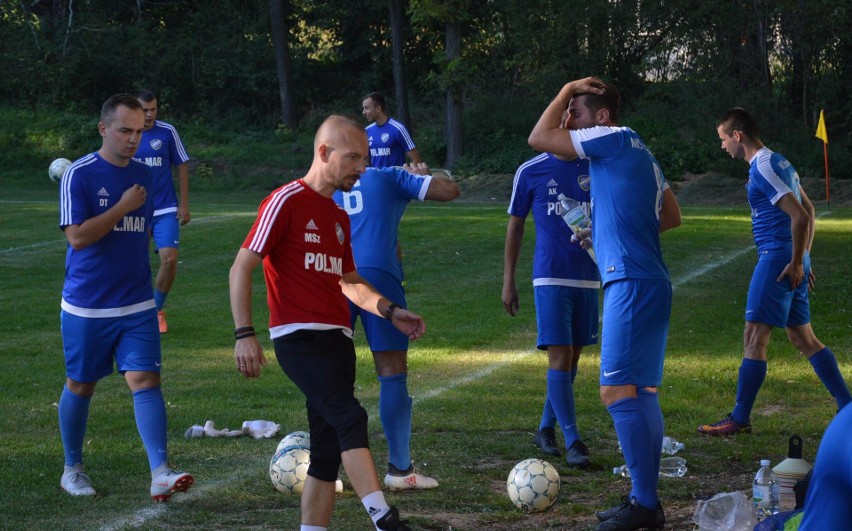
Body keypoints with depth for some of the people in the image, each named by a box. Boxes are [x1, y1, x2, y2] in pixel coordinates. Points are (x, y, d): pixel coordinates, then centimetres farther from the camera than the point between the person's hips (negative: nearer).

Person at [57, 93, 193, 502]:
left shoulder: (144, 175, 8)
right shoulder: (79, 174, -10)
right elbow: (76, 236, -19)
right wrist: (124, 207, -18)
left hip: (137, 306, 3)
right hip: (86, 307, -3)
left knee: (146, 380, -10)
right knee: (80, 386, 10)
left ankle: (161, 474, -17)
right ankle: (72, 469, 28)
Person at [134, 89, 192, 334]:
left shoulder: (167, 132, -2)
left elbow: (182, 167, 5)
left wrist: (184, 204, 1)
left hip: (166, 209, -1)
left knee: (169, 259, -11)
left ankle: (157, 310, 8)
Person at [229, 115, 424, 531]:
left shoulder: (339, 216, 19)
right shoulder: (286, 201, -6)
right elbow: (241, 268, -8)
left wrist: (391, 312, 16)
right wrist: (244, 334, -16)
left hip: (337, 339, 9)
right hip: (299, 337, -9)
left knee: (328, 450, 6)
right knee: (350, 418, -25)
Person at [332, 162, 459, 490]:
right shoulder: (390, 177, 15)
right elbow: (449, 191, 9)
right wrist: (422, 176, 26)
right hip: (378, 275, -3)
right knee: (392, 371, 2)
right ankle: (400, 469, 1)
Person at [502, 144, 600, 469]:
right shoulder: (531, 172, -1)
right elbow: (515, 225, 5)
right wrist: (508, 280, 3)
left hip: (588, 278, 4)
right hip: (551, 278, -4)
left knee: (572, 357, 11)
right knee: (560, 357, -10)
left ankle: (546, 429, 26)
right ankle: (573, 442, -9)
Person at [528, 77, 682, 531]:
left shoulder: (615, 138, -9)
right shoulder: (639, 152, 19)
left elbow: (538, 138, -10)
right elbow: (672, 216, 27)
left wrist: (567, 91, 2)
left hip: (632, 283, -10)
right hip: (649, 283, 10)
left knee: (617, 389, -12)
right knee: (640, 390, 11)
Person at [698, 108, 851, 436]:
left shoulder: (763, 168, -15)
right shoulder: (779, 162, 17)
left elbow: (800, 216, -22)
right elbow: (808, 211, 23)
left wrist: (796, 261, -17)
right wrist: (802, 258, 22)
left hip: (778, 259, -10)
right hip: (791, 261, 10)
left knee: (754, 338, -6)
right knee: (803, 337, 13)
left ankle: (739, 419, -4)